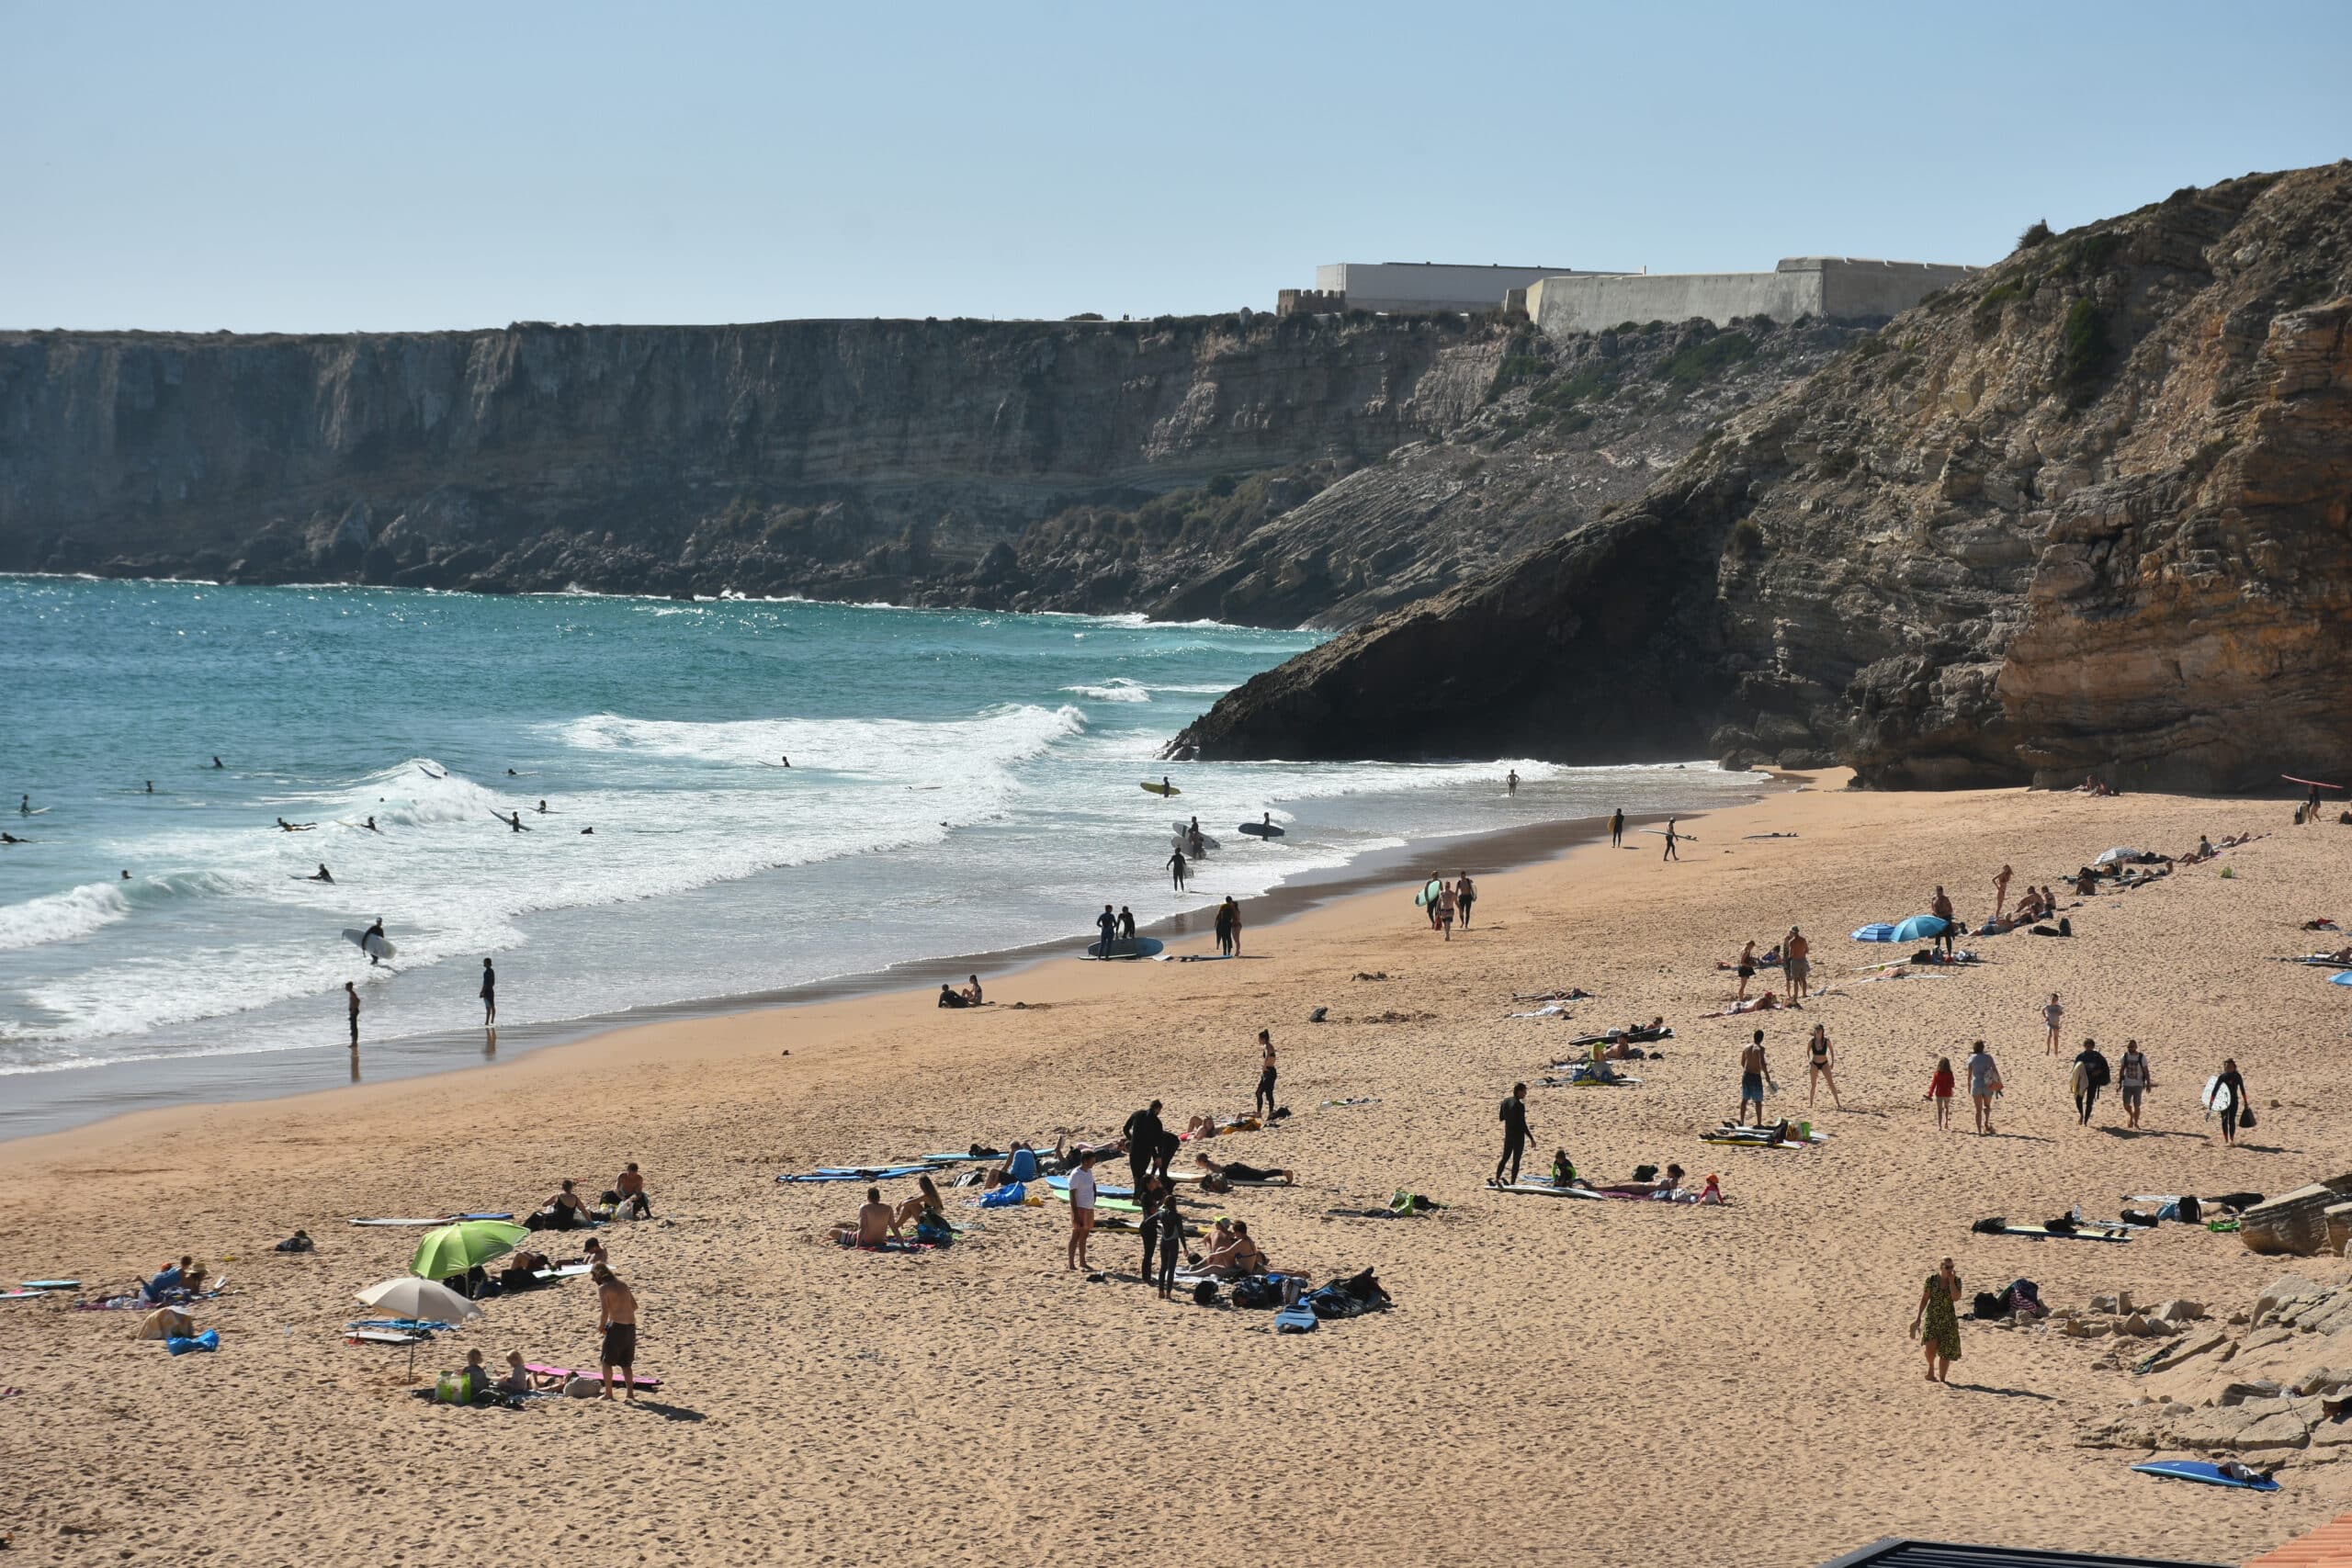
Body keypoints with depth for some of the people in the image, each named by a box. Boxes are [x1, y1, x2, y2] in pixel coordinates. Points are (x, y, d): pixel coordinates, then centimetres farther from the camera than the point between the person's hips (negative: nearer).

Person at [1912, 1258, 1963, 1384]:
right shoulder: (1931, 1280, -2)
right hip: (1932, 1317, -1)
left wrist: (1951, 1281, -16)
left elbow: (1956, 1297, -15)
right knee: (1931, 1345, -20)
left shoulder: (1956, 1280, -1)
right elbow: (1924, 1299, 4)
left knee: (1946, 1350, 1)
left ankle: (1942, 1378, 14)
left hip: (1948, 1319, 1)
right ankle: (1931, 1368, 8)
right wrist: (1918, 1316, 3)